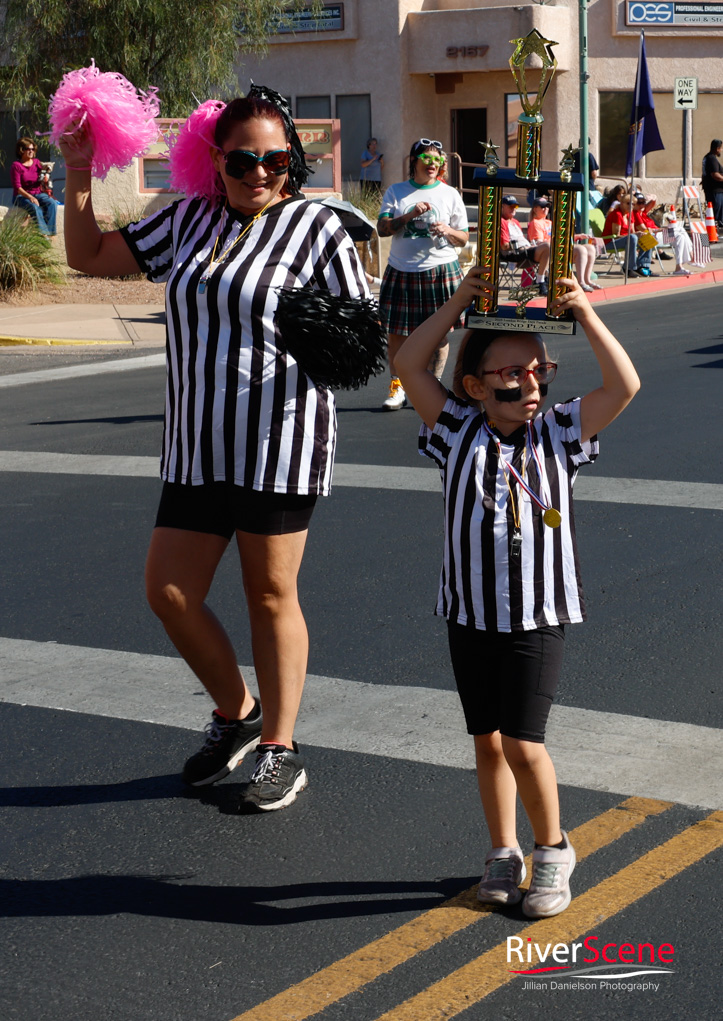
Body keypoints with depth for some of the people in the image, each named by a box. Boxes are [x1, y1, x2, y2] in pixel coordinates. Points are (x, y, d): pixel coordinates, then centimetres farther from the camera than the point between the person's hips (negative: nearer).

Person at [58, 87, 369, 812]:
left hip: (278, 439, -5)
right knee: (169, 592, 5)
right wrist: (77, 177, 6)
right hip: (196, 444, 5)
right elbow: (90, 257, 17)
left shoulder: (314, 225, -3)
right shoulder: (188, 221, 11)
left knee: (271, 595, 5)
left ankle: (280, 749, 20)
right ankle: (235, 713, 29)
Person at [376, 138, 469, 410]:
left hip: (441, 271, 0)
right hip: (402, 273, 0)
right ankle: (397, 387, 11)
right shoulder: (396, 192, 8)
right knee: (396, 331, 0)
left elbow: (464, 238, 9)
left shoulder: (450, 194, 8)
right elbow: (382, 228, -3)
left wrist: (447, 231, -12)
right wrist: (410, 215, -15)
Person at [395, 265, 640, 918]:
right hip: (471, 614, 2)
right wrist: (458, 305, -12)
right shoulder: (458, 433, 0)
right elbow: (409, 366, -7)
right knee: (488, 740, 11)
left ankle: (553, 848, 15)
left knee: (523, 742, -7)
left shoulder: (559, 435, -2)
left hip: (539, 618, -2)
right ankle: (503, 853, 27)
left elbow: (624, 386, -11)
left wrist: (585, 313, -15)